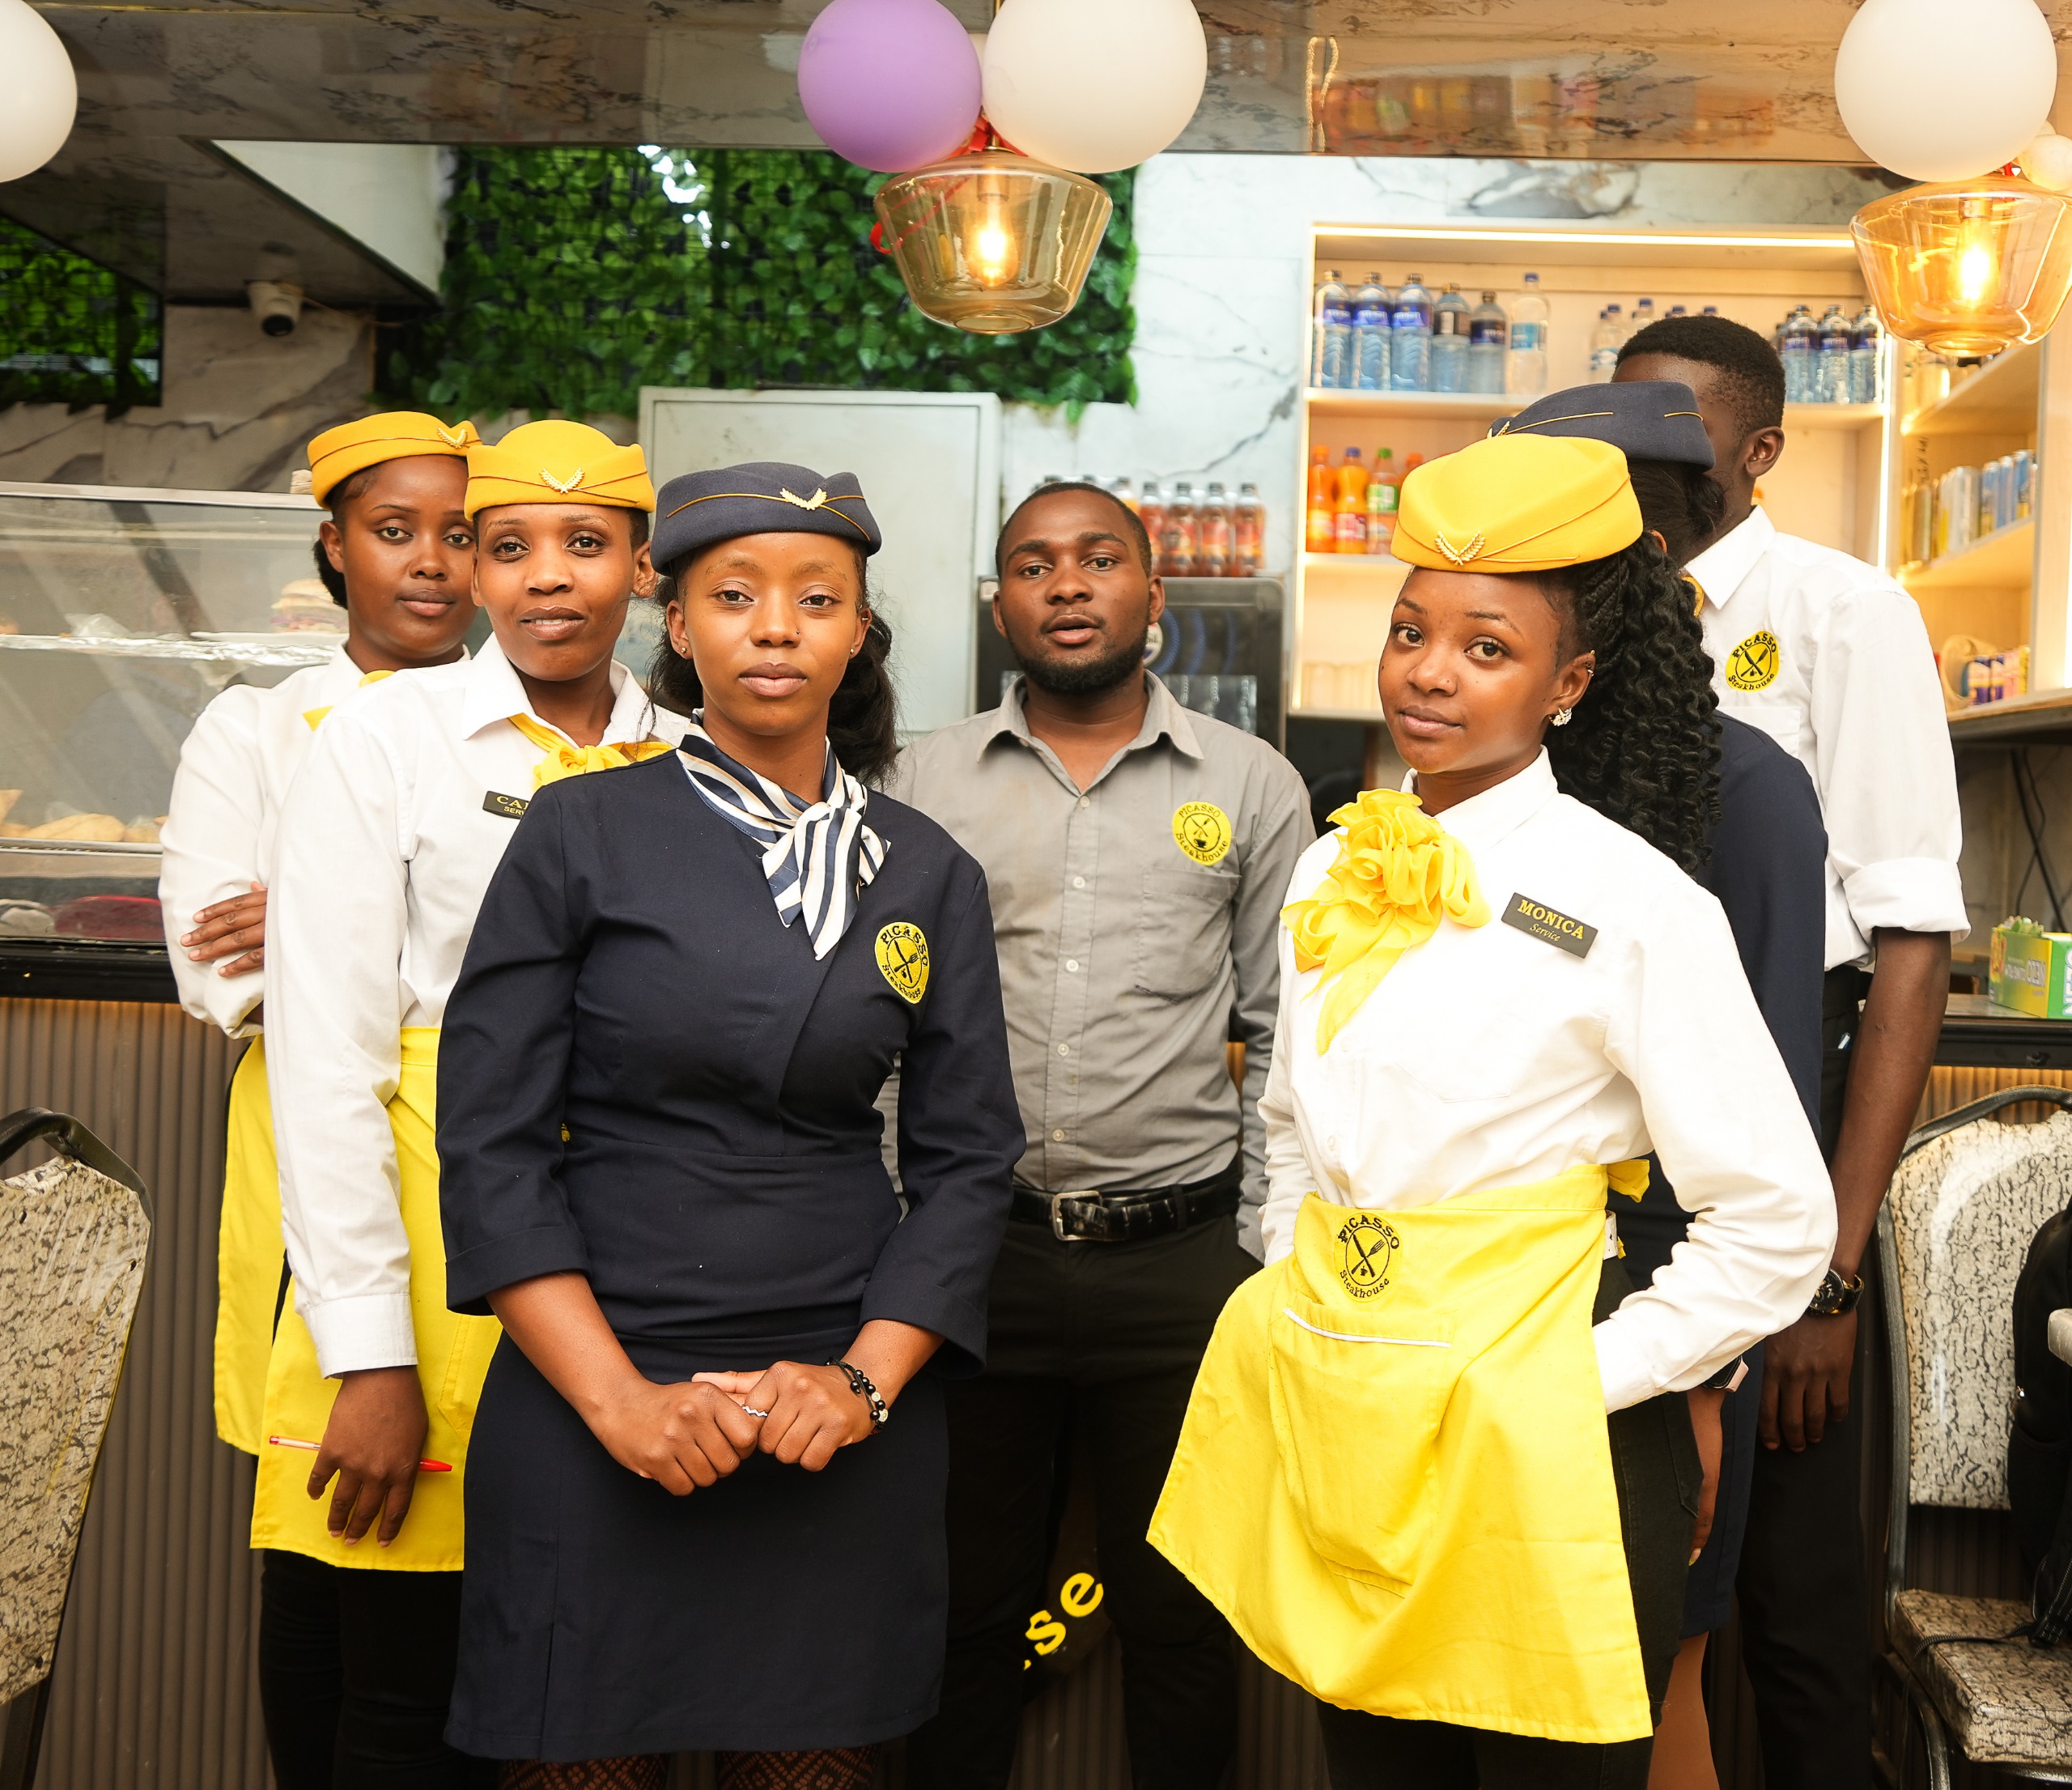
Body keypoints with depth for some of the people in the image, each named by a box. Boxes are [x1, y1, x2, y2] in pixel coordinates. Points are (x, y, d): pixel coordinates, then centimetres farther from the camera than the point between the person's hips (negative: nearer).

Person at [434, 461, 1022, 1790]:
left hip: (847, 1409, 2)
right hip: (595, 1395, -2)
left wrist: (869, 1381, -8)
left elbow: (965, 1155, 5)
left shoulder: (928, 874, 6)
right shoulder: (583, 836, -1)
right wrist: (621, 1401, -12)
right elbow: (491, 1142, -4)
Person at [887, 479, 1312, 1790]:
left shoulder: (1254, 786, 3)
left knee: (1181, 1618, 11)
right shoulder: (926, 781, 5)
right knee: (967, 1606, 14)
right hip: (973, 1247, 1)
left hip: (1183, 1256, 0)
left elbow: (1282, 1038, 5)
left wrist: (1260, 1251, 1)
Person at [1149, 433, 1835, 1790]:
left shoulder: (1634, 900, -12)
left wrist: (1589, 1381, -11)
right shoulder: (1332, 875, 6)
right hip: (1328, 1427, 6)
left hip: (1532, 1464, -5)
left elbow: (1778, 1223, -10)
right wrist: (1301, 1304, 10)